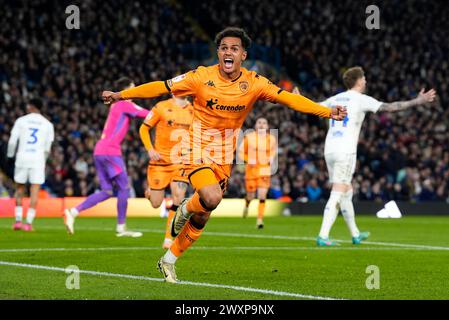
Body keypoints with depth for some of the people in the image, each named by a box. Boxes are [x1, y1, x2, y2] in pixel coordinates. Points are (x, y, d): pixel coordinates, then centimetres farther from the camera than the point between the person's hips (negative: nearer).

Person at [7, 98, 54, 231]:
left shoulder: (21, 121, 4)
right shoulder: (48, 124, 8)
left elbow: (12, 141, 1)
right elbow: (47, 148, 8)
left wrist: (10, 155, 17)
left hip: (22, 157, 0)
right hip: (38, 158, 0)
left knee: (20, 189, 13)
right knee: (34, 191, -1)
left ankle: (18, 220, 9)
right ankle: (29, 223, -9)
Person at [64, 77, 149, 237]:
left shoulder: (115, 105, 21)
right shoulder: (125, 104, -6)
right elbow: (148, 114, -10)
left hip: (99, 151, 9)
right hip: (110, 150, -9)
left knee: (107, 192, 7)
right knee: (124, 188, -1)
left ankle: (73, 212, -3)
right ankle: (121, 228, 2)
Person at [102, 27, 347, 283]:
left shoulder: (254, 83, -6)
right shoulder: (203, 77, -11)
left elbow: (288, 98, -12)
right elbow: (162, 87, -6)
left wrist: (327, 112, -23)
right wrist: (121, 95, -8)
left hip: (224, 155, 3)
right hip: (198, 147, -3)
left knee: (202, 217, 7)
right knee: (212, 198, -29)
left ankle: (169, 261, 26)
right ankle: (186, 209, 6)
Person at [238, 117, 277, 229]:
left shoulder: (271, 139, 2)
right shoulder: (249, 137, -4)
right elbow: (241, 152, 4)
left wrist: (272, 158, 0)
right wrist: (248, 160, -13)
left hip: (265, 170, 1)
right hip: (251, 169, -1)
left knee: (262, 195, -12)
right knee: (251, 195, 5)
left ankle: (260, 220, -7)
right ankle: (247, 203, 43)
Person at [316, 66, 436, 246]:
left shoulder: (335, 99, 15)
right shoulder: (360, 99, -4)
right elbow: (389, 108, -11)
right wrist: (417, 102, -6)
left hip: (329, 150, 7)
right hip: (345, 151, -7)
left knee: (347, 192, 18)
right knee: (337, 195, -9)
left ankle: (355, 234, 29)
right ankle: (323, 236, -18)